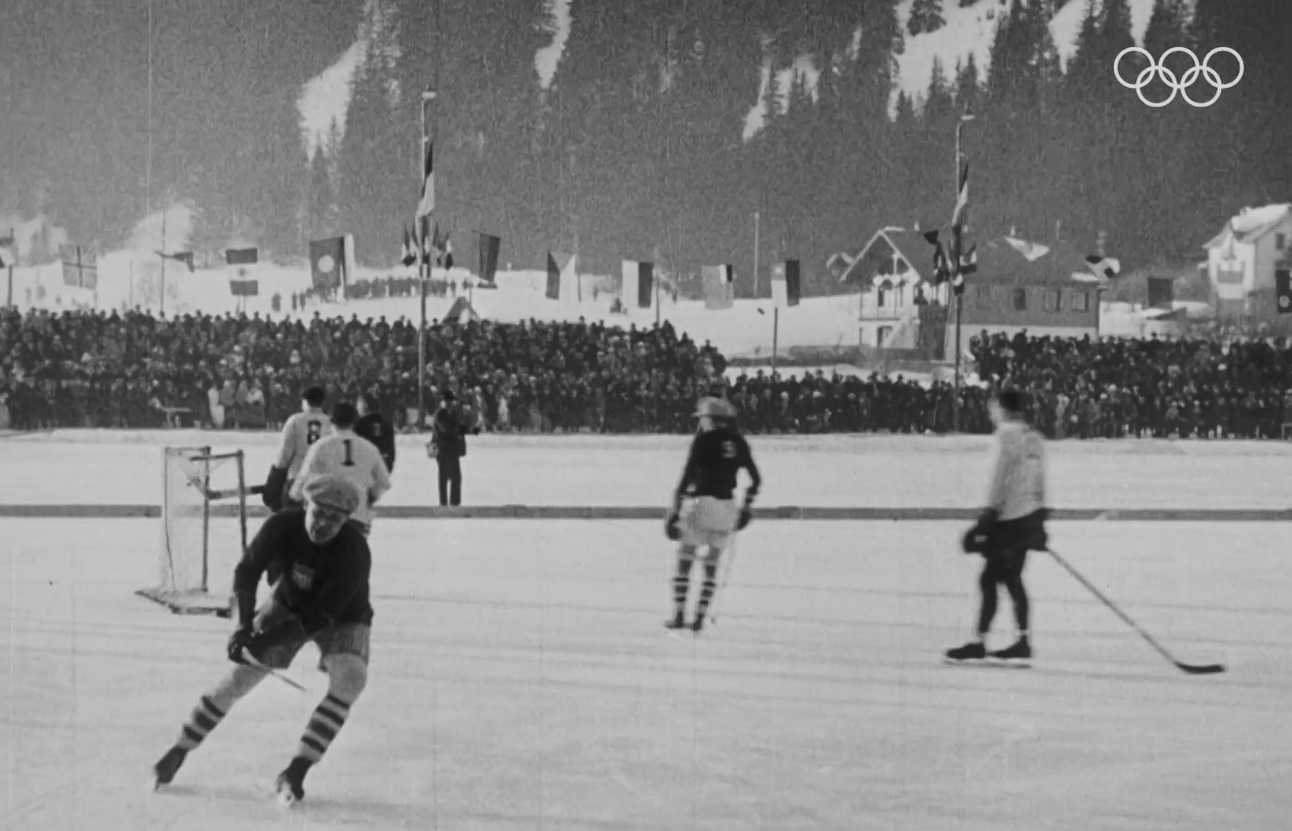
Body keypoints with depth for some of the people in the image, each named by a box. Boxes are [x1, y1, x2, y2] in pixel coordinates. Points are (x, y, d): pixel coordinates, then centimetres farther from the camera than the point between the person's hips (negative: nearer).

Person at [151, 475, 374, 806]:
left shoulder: (354, 552, -34)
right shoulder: (283, 526, -25)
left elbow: (321, 617, -34)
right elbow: (246, 572, -17)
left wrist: (262, 642, -34)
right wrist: (245, 627, -30)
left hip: (341, 617, -2)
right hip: (290, 603, 3)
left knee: (349, 681, -27)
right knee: (242, 674, -3)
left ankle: (295, 773, -19)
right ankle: (177, 753, 13)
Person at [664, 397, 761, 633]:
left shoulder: (703, 440, -7)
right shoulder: (738, 443, 8)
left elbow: (688, 475, -11)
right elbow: (756, 479, 11)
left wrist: (675, 509, -8)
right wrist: (747, 507, 23)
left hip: (700, 503, -4)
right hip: (726, 506, 4)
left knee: (684, 560, 7)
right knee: (711, 564, 13)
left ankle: (679, 615, 4)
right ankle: (700, 617, 8)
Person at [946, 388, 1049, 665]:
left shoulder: (1005, 436, -13)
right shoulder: (1035, 438, 13)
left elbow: (999, 481, -17)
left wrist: (987, 518, -17)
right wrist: (1039, 521, 23)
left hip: (1009, 519, -9)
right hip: (1030, 517, 9)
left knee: (990, 579, -5)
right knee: (1011, 578, 14)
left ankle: (978, 644, -3)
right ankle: (1023, 643, 14)